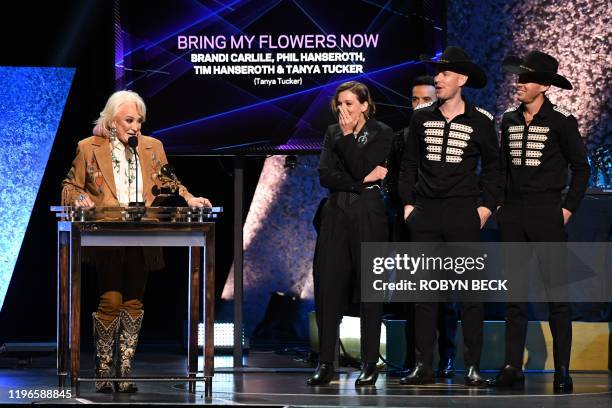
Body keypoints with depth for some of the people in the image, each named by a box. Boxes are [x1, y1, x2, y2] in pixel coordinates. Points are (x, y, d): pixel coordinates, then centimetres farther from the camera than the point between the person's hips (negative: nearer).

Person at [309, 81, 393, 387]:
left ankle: (370, 364, 5)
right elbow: (325, 175, 0)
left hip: (368, 214, -4)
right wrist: (362, 180, -9)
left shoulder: (381, 133, 0)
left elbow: (361, 168, -14)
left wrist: (348, 135, -11)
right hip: (336, 213, 4)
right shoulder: (332, 133, 12)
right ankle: (325, 363, 3)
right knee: (327, 285, -2)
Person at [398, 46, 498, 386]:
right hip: (425, 213, 3)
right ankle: (424, 365, 5)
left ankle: (473, 366, 0)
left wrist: (487, 206, -1)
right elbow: (409, 163, 14)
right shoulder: (422, 117, 9)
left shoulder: (480, 121, 2)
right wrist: (408, 203, 7)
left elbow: (492, 166, 8)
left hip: (463, 212, -3)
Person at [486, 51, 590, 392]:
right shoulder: (509, 120, 11)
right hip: (513, 214, 5)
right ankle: (513, 367, 8)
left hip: (547, 211, -5)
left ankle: (563, 371, 0)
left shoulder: (561, 121, -4)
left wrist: (568, 208, -6)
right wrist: (499, 200, 10)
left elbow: (581, 168, -1)